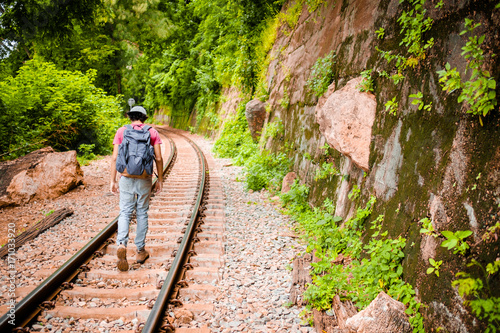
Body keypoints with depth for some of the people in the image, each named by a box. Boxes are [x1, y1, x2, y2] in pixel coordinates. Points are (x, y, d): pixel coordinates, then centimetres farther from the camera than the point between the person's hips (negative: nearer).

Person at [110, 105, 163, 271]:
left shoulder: (121, 131, 3)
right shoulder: (152, 132, 3)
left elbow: (115, 157, -3)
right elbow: (158, 158, -2)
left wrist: (113, 181, 2)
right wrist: (160, 179, 7)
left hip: (126, 178, 0)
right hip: (144, 180, 0)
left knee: (125, 213, 6)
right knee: (142, 213, 12)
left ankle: (122, 244, -17)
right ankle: (140, 251, 19)